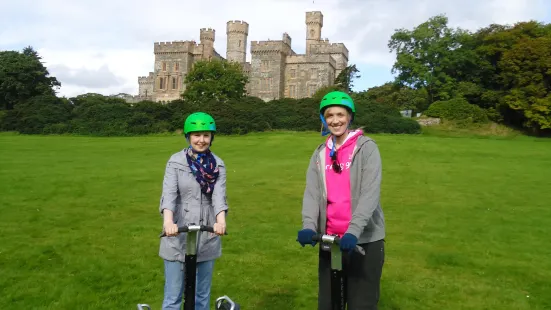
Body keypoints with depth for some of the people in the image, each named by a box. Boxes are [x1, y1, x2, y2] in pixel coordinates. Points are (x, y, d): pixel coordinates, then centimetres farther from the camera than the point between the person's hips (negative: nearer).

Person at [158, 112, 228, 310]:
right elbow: (169, 193, -16)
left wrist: (221, 221, -31)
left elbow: (219, 195, -11)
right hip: (178, 238, -2)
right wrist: (168, 221, -35)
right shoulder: (176, 162, -3)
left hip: (207, 238, 2)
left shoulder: (218, 165, 3)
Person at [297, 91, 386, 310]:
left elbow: (370, 193, -15)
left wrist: (353, 231, -27)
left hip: (364, 239, -4)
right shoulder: (320, 153, 8)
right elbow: (312, 192, -2)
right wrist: (309, 225, -18)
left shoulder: (366, 147, -5)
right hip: (330, 240, 4)